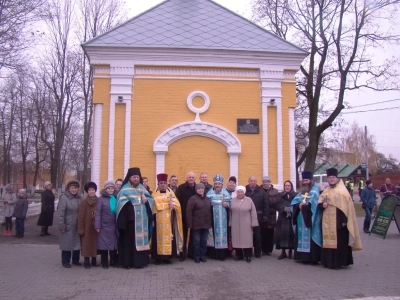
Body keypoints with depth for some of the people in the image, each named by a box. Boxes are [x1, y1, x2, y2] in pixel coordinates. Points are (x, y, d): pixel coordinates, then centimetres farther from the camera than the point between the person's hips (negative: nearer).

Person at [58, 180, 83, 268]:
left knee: (77, 243, 12)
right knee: (67, 243, 2)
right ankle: (65, 261, 15)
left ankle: (75, 260, 26)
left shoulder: (79, 198, 9)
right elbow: (60, 212, -15)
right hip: (68, 225, -6)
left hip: (77, 226, 6)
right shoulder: (63, 198, -10)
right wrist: (61, 224, -19)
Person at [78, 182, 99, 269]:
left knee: (95, 243, 10)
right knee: (86, 244, 3)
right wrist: (81, 229, -11)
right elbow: (80, 216, -7)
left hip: (95, 227, 3)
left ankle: (94, 260, 22)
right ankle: (86, 261, 14)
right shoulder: (83, 202, -5)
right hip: (87, 227, -3)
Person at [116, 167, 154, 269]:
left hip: (142, 219, 5)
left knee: (141, 239, 8)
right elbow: (121, 203, -11)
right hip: (130, 219, -5)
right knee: (129, 240, -2)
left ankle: (140, 261, 16)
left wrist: (146, 200, -5)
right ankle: (128, 262, 5)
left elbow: (150, 199, 15)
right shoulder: (125, 189, -1)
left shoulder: (142, 188, 16)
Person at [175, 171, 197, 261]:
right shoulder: (181, 187, -3)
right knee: (184, 234, 6)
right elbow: (177, 200, -10)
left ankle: (191, 252, 22)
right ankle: (183, 253, 13)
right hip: (184, 215, -2)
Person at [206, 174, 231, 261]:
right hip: (213, 219, -2)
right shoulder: (209, 193, 3)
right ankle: (213, 253, 7)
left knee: (223, 234, 1)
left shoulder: (226, 193, 11)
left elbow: (230, 203, 14)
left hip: (223, 219, 2)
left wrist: (227, 204, -6)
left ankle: (222, 254, 8)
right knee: (213, 234, -1)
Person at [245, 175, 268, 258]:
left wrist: (265, 216, -4)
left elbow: (266, 204, 2)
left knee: (257, 235, 8)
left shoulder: (261, 192, 2)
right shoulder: (244, 190, -1)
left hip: (258, 216, 0)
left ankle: (258, 252, 18)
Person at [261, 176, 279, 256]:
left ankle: (269, 250, 16)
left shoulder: (275, 191, 6)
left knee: (270, 234, 5)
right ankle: (263, 250, 13)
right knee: (263, 234, 1)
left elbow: (275, 202, -5)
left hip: (271, 216, 1)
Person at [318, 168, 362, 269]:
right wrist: (322, 205, -9)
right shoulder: (325, 192, 14)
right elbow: (319, 204, 15)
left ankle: (339, 262, 5)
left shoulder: (342, 191, -5)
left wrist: (344, 220, -16)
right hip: (327, 221, 6)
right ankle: (329, 261, 17)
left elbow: (347, 206, -10)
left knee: (339, 241, -3)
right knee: (328, 241, 9)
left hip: (338, 221, -6)